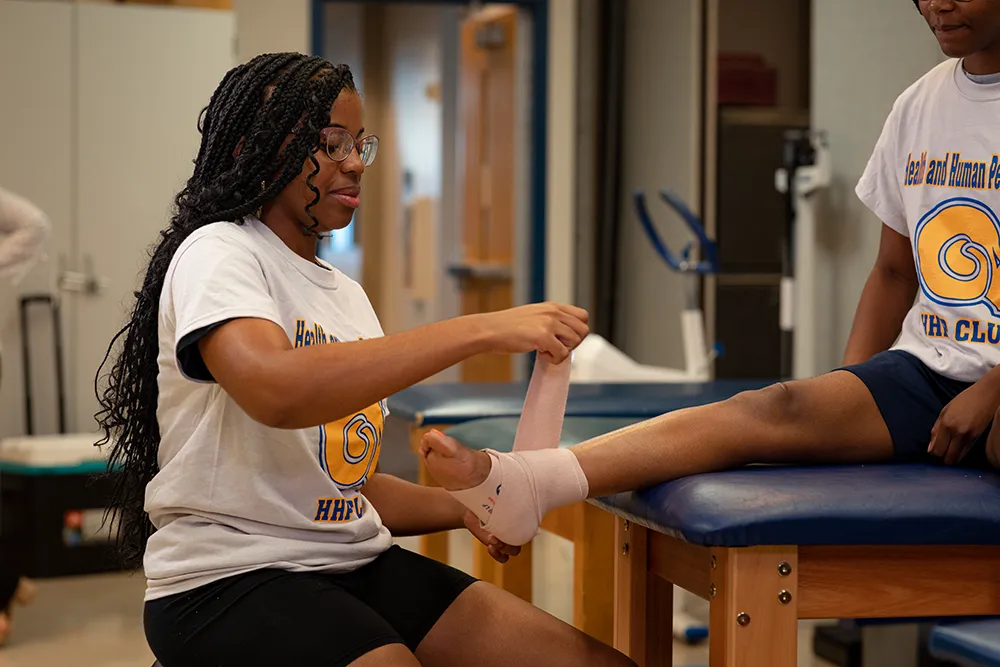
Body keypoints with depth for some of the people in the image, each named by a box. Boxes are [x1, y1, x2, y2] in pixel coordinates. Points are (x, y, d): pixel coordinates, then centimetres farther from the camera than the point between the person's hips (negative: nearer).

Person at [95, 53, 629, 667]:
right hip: (231, 577, -8)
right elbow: (274, 391, -29)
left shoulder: (347, 295, 19)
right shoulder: (217, 254, -6)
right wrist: (482, 331, -29)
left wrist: (462, 509, 2)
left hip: (355, 566, 8)